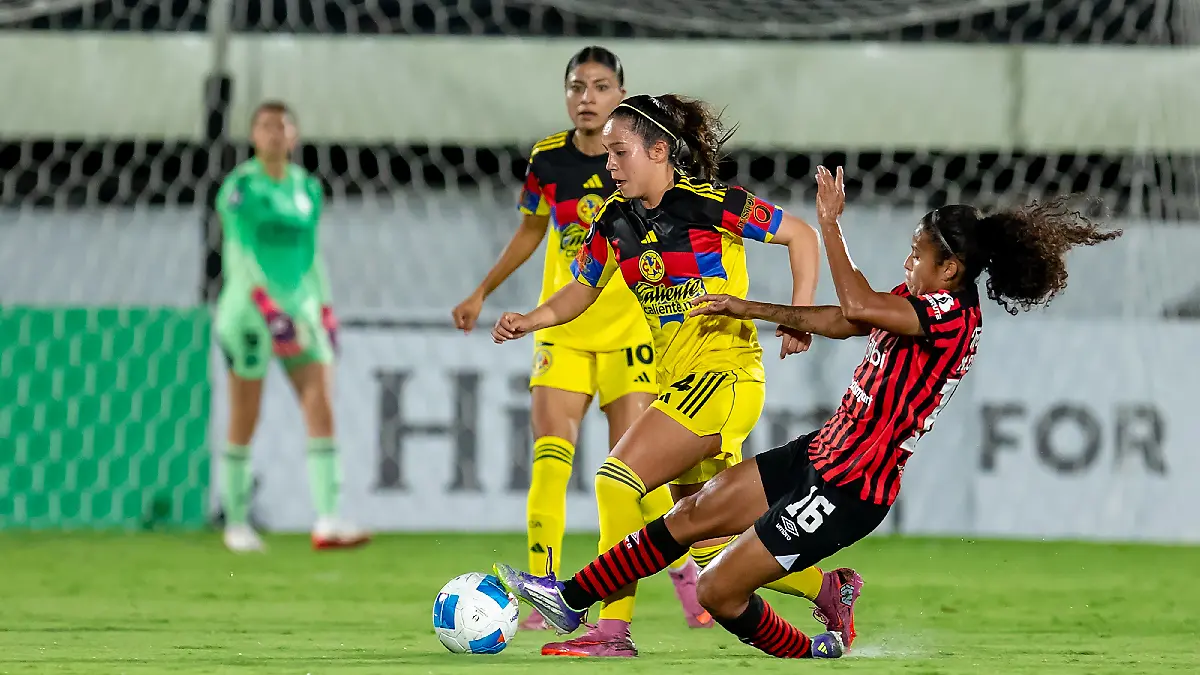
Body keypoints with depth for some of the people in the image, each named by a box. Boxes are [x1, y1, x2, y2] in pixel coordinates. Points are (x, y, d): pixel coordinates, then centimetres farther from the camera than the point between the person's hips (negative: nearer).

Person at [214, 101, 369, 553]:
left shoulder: (308, 188, 13)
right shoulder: (239, 186, -5)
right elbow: (239, 250, -15)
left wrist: (325, 310, 17)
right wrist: (267, 305, -26)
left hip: (301, 307, 5)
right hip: (249, 310, -5)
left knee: (322, 411, -11)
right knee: (244, 423, 1)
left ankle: (327, 523, -19)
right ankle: (236, 522, 14)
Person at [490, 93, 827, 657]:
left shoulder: (708, 203, -11)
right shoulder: (615, 220, 9)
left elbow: (800, 234, -3)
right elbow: (582, 289, 21)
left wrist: (801, 316, -11)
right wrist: (531, 320, 3)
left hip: (724, 373, -8)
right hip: (681, 380, 8)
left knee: (617, 479, -19)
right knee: (709, 549, 8)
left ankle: (612, 631, -17)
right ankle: (828, 588, 24)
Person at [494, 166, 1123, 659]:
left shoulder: (954, 316, -22)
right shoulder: (920, 302, 7)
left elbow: (858, 307, -35)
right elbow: (842, 321, 21)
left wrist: (830, 224, -26)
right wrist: (746, 309, 22)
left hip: (850, 491, -10)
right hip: (823, 452, 10)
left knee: (718, 589, -3)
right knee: (691, 515, 11)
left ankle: (820, 649, 18)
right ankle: (572, 598, 21)